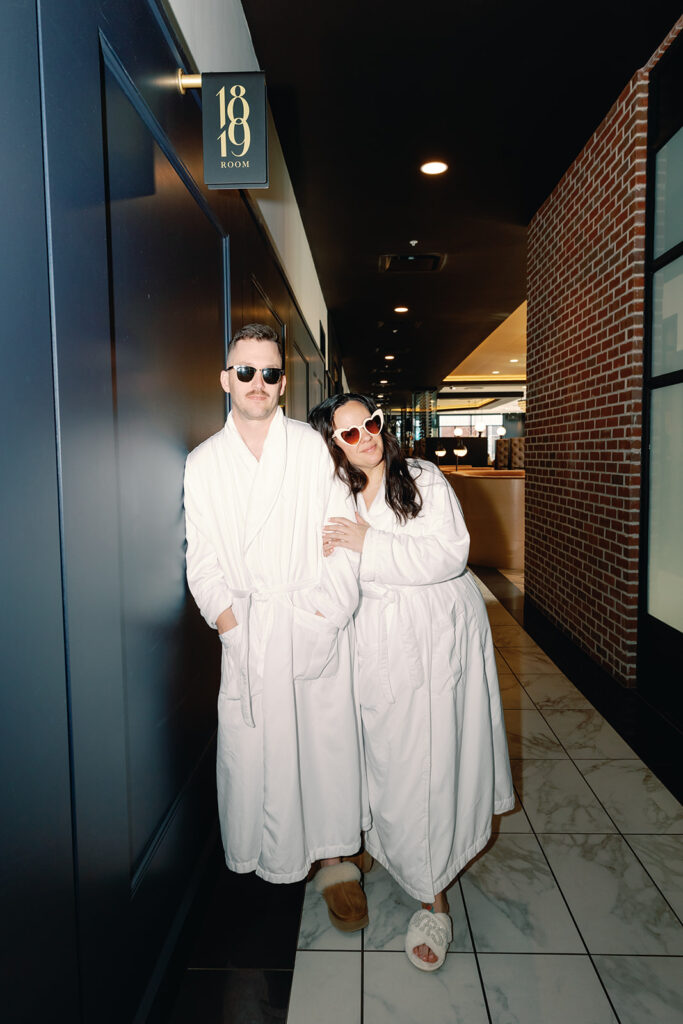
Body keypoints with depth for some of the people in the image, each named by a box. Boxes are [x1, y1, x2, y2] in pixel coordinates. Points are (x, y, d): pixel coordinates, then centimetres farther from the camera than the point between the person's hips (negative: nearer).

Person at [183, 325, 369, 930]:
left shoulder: (314, 449, -1)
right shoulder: (202, 464, 4)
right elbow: (202, 560, 4)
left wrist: (323, 614, -10)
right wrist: (230, 624, -7)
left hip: (316, 623, -1)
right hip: (247, 629, 1)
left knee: (329, 738, 6)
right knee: (251, 744, 6)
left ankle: (333, 858, 25)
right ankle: (270, 857, 28)